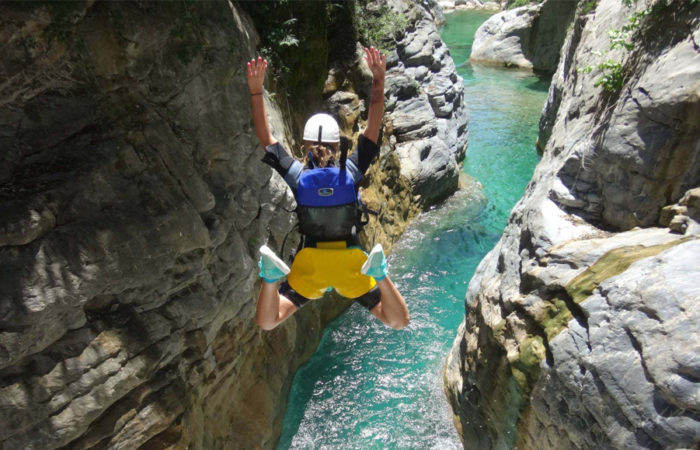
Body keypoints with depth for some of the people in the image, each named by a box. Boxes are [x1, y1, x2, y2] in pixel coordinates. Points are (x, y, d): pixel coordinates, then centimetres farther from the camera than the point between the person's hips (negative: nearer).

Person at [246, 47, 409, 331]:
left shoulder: (295, 174, -8)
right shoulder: (352, 170, -7)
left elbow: (264, 137, 1)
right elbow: (374, 126, 0)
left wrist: (256, 90, 3)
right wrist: (378, 79, 1)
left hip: (309, 264, 0)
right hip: (351, 262, 0)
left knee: (267, 323, 10)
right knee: (398, 322, 9)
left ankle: (273, 275, -22)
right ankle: (379, 273, -23)